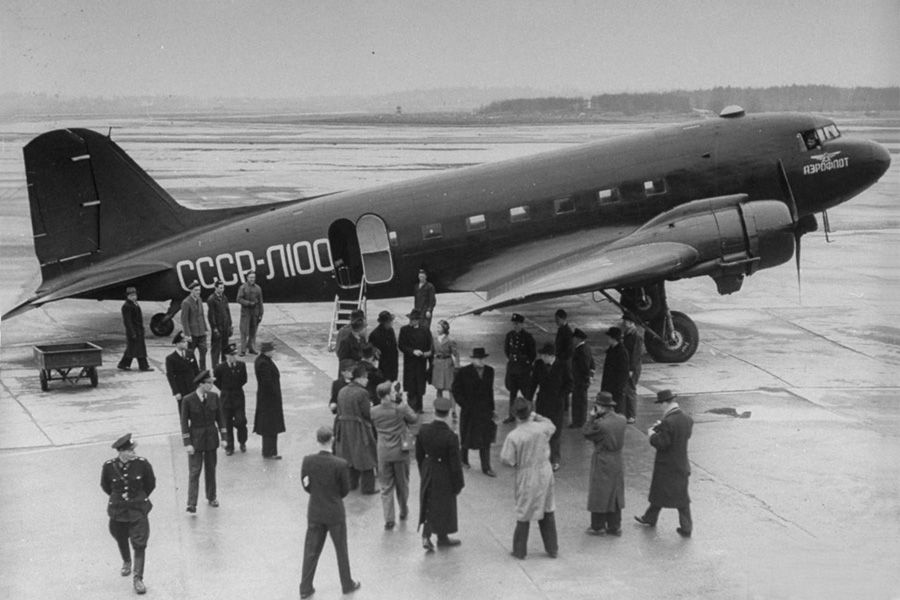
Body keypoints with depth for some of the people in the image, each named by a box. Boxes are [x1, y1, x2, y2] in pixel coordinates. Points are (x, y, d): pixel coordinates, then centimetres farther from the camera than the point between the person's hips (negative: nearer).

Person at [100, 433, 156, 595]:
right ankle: (126, 562, 53)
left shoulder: (142, 464, -16)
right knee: (121, 540, 22)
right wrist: (118, 497, 8)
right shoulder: (109, 466, -15)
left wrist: (140, 498, 7)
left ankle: (138, 579, -1)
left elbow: (151, 484, 1)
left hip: (138, 510, -2)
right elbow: (105, 486, 5)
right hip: (117, 510, 2)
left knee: (139, 544, -7)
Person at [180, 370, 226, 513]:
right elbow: (184, 422, -9)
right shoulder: (188, 400, -13)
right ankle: (191, 504, -5)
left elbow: (220, 417, 6)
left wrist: (224, 437, 3)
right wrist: (187, 443, -12)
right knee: (194, 471, -5)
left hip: (211, 437, 4)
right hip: (195, 438, -4)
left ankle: (211, 497, 29)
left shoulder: (214, 397, -2)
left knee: (211, 469, 14)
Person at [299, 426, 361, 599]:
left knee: (311, 551, 14)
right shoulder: (340, 464, -22)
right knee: (341, 550, 16)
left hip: (314, 512, 2)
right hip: (335, 513, -2)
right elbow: (345, 490, -10)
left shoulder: (307, 461, -13)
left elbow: (306, 487, -2)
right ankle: (347, 584, 31)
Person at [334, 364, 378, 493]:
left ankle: (351, 483, 30)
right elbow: (368, 414, -18)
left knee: (349, 457, 20)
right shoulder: (362, 393, -20)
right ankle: (368, 487, 12)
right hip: (359, 430, -7)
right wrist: (371, 407, 4)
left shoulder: (342, 391, 2)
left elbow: (339, 411, 8)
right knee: (365, 458, 6)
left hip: (344, 428, 7)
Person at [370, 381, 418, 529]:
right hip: (400, 452, -1)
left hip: (383, 453, 1)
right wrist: (403, 403, 2)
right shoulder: (401, 408, -17)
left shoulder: (374, 411, -7)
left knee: (386, 487, 9)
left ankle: (389, 519, 4)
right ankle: (403, 511, 37)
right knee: (402, 484, 20)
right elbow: (414, 419, -2)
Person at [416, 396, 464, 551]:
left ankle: (426, 536, 15)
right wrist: (458, 485, -5)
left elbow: (419, 455, 0)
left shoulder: (423, 430, -15)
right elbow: (455, 464, -20)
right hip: (444, 476, -4)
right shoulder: (450, 437, -29)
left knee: (428, 504, 22)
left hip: (427, 473, 4)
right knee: (444, 505, 18)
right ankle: (442, 538, 36)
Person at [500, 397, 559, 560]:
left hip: (526, 477, -3)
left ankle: (520, 550, 22)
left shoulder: (513, 436, -21)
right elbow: (552, 426, 13)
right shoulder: (542, 428, -12)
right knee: (548, 513, 17)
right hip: (545, 473, 3)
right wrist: (536, 416, 10)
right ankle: (552, 548, 27)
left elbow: (506, 459, -16)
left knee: (524, 515, 11)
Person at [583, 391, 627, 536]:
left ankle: (598, 526, 18)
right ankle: (615, 526, 25)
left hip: (602, 463, -6)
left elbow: (586, 433, -11)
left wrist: (592, 417, -6)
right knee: (615, 495, 16)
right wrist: (597, 417, 2)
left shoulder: (600, 424, -25)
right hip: (617, 462, 6)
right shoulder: (621, 420, -4)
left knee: (600, 494, 8)